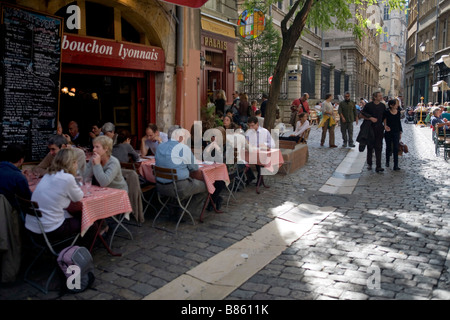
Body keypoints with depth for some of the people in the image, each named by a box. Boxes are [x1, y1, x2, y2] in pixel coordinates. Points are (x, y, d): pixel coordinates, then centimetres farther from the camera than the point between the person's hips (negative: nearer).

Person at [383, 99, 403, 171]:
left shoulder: (398, 112, 3)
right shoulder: (386, 112, -9)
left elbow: (399, 122, 10)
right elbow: (383, 119, -1)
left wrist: (400, 132, 11)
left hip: (396, 132, 2)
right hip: (388, 132, -2)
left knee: (396, 148, -4)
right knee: (388, 148, 10)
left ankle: (396, 166, -3)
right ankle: (387, 162, 32)